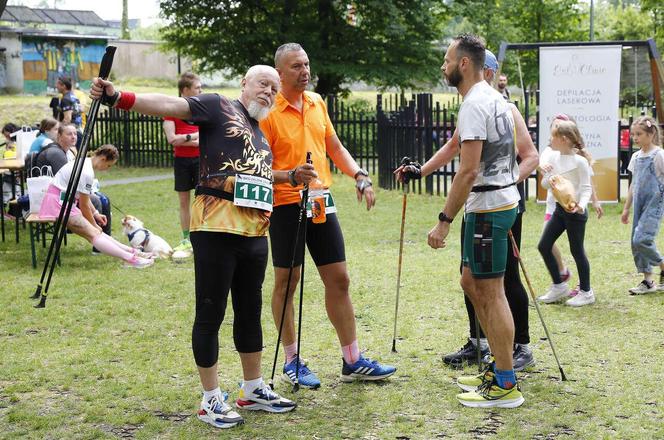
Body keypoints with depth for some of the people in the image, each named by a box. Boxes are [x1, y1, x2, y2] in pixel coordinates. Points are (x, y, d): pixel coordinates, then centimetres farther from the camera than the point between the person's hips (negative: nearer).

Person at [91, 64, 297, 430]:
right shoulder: (218, 107, 0)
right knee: (210, 315, 0)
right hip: (216, 228, -8)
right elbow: (170, 105, -14)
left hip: (254, 232, 8)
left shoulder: (260, 134, 22)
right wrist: (117, 98, -27)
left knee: (250, 313, 17)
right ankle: (210, 400, 11)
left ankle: (253, 390, 31)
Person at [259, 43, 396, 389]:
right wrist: (291, 176, -28)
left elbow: (335, 148, 18)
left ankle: (352, 361, 15)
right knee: (286, 282, 4)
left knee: (339, 279, 7)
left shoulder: (317, 102, 9)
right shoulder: (269, 112, -10)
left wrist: (359, 175, 5)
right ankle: (292, 361, 16)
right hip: (286, 205, -6)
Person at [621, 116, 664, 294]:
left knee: (642, 239, -17)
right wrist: (626, 208, 19)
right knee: (636, 242, 4)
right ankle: (648, 281, 13)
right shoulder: (636, 157, 11)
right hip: (640, 204, 7)